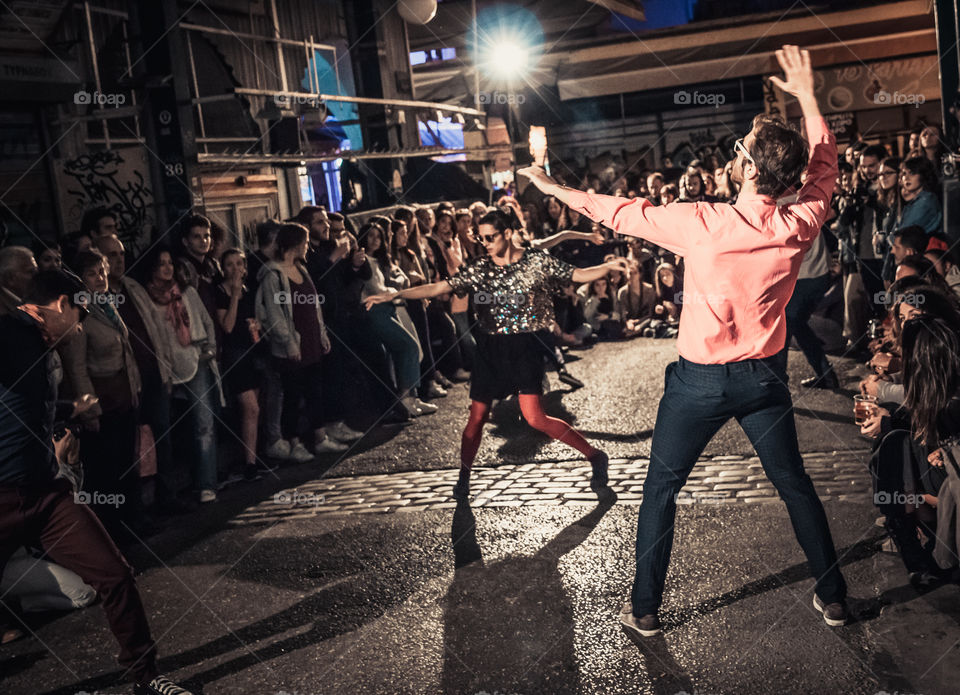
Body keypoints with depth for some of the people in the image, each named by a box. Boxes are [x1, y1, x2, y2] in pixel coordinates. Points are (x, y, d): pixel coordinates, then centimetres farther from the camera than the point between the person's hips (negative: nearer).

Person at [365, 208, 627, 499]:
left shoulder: (538, 261, -4)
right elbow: (438, 287, 0)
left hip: (525, 347, -3)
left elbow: (579, 275, 0)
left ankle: (594, 456, 5)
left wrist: (610, 266, -17)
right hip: (489, 350, 3)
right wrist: (394, 295, -7)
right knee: (477, 417, 6)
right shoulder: (478, 268, 1)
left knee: (535, 418, -12)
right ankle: (464, 478, 27)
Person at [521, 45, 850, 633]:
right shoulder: (800, 226, -13)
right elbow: (825, 167, 8)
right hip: (766, 375, 4)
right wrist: (805, 94, 16)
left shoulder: (702, 225, -23)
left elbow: (621, 213, -11)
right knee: (794, 484, 20)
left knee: (661, 489, 12)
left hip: (701, 378, -3)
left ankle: (645, 609, 21)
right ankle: (833, 597, 32)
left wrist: (554, 188, 3)